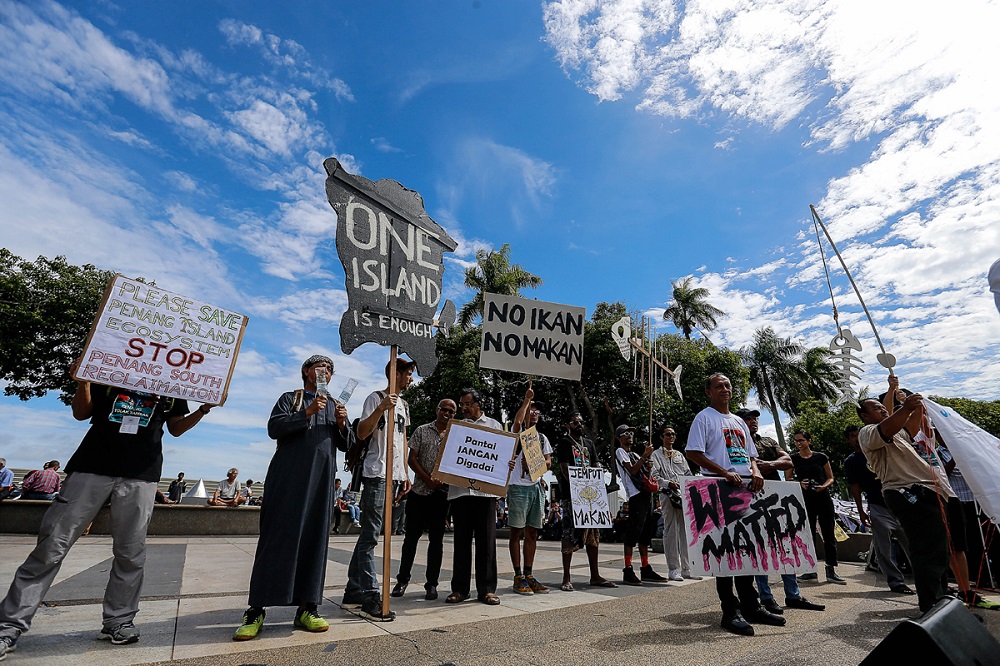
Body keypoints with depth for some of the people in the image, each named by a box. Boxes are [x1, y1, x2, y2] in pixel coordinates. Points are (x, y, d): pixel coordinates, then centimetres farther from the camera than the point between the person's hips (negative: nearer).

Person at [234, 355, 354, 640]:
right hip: (288, 477, -3)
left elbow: (347, 445, 15)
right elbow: (274, 428, -5)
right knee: (277, 538, -3)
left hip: (322, 480, 3)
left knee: (315, 540, 2)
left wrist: (342, 424, -5)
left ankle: (307, 608, 10)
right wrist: (307, 412, -16)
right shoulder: (289, 398, 12)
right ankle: (256, 610, 7)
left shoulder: (335, 405, 20)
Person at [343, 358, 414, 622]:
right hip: (376, 473, -8)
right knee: (371, 534, -5)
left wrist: (406, 473, 19)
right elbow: (361, 433, -14)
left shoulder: (403, 404, 18)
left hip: (394, 475, 8)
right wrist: (381, 409, -28)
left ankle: (353, 592, 23)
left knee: (369, 533, 13)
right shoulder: (376, 398, -6)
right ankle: (370, 598, 1)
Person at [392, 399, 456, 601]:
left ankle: (432, 584, 18)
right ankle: (402, 579, 23)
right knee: (411, 536, 7)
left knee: (436, 539, 7)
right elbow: (412, 459, 0)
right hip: (419, 491, 0)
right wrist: (428, 479, -12)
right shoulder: (422, 431, 5)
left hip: (442, 493, 0)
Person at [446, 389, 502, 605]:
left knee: (486, 540, 1)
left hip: (485, 489, -2)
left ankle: (486, 589, 11)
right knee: (462, 540, 8)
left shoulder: (493, 425, 11)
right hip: (459, 489, 2)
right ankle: (460, 588, 18)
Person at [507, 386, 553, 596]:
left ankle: (529, 575, 18)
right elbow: (517, 421, -23)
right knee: (516, 533, 0)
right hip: (518, 487, -6)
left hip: (536, 487, 6)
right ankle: (518, 577, 7)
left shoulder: (542, 438, 18)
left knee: (532, 533, 9)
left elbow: (548, 463, 13)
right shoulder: (518, 433, 1)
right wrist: (527, 399, -12)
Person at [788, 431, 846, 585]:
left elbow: (831, 478, 8)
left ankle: (831, 571, 5)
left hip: (823, 498, 0)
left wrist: (823, 486, -12)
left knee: (829, 535, 0)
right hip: (804, 501, 1)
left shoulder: (821, 457, 3)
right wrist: (800, 484, -13)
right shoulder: (793, 459, 4)